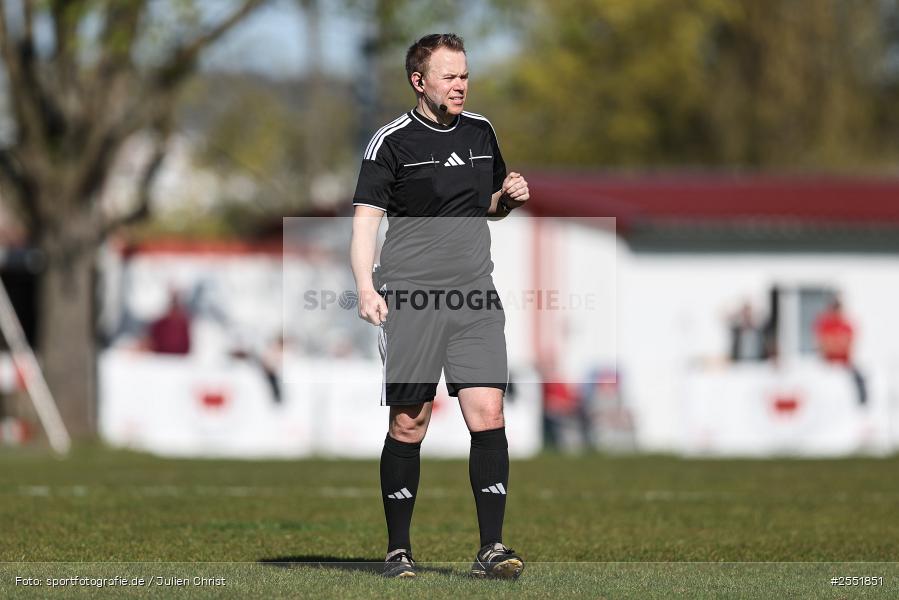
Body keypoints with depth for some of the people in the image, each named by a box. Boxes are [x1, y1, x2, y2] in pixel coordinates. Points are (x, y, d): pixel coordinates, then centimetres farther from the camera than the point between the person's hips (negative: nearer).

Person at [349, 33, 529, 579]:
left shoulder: (481, 132, 13)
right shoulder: (393, 141, -4)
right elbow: (367, 216, -8)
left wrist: (509, 196, 4)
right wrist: (366, 287, -21)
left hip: (476, 298, 4)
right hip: (410, 301, -4)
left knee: (489, 414, -8)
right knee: (409, 425, 0)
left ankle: (492, 548, -7)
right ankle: (399, 550, 11)